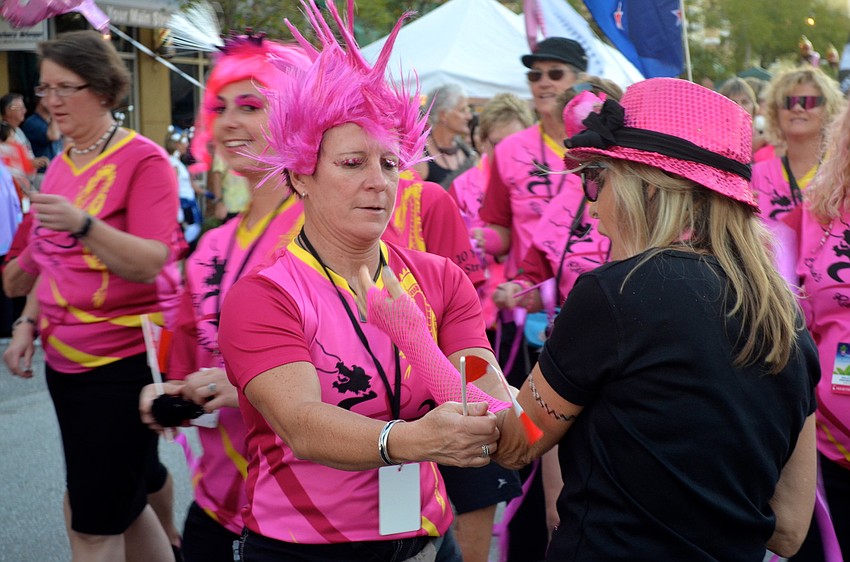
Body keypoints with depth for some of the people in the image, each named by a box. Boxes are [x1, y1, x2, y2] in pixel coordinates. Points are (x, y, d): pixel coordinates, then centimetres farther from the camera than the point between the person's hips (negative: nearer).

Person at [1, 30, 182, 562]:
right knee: (121, 500, 16)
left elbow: (151, 264, -18)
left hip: (123, 361, -7)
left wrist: (83, 224, -31)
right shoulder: (61, 165, 12)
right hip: (65, 359, 8)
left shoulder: (143, 160, -11)